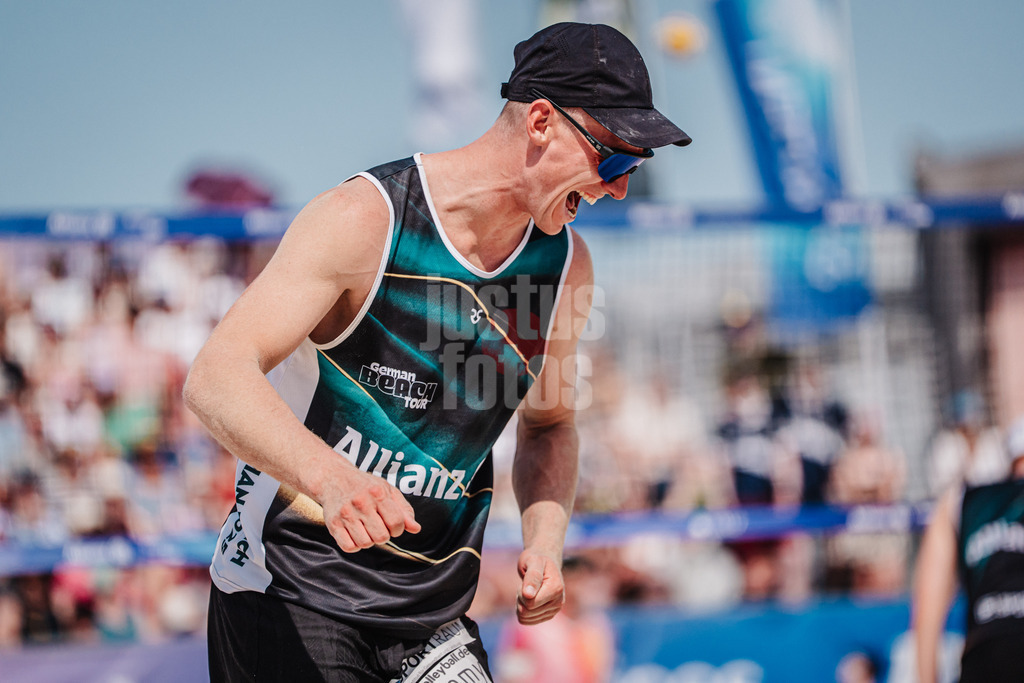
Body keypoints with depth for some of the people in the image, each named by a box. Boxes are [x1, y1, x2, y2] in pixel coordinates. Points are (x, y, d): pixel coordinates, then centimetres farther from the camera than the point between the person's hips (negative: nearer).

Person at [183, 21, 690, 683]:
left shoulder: (566, 264, 3)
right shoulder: (364, 219, -17)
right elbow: (215, 377, -26)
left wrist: (545, 540, -3)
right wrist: (327, 475, -44)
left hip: (436, 610, 5)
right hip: (292, 591, -5)